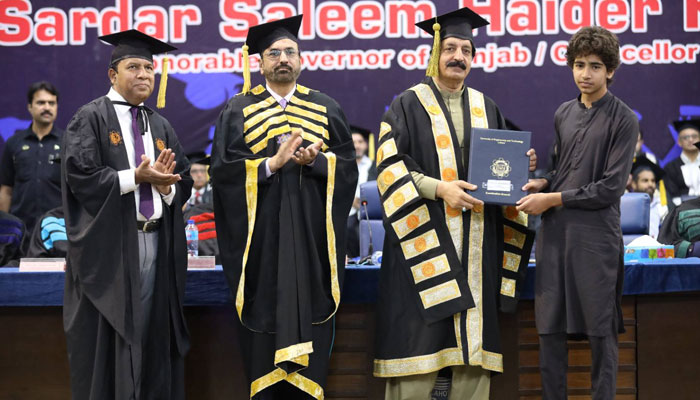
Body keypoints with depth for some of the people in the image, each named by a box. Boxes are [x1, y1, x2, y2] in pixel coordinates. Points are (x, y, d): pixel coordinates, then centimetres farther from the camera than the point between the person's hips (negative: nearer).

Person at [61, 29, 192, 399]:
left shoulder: (161, 127, 16)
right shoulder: (91, 118, -1)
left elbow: (184, 186, 11)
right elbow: (81, 177, -13)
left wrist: (164, 183, -11)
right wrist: (137, 178, -15)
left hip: (155, 243, 5)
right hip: (108, 245, -5)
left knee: (151, 336, 7)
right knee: (109, 338, -2)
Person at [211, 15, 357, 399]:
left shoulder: (326, 109, 11)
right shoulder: (238, 110, 6)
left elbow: (348, 164, 5)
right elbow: (223, 169, -4)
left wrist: (313, 159, -14)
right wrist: (273, 163, -15)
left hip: (311, 236, 1)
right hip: (260, 234, -1)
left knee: (309, 320, 0)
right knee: (264, 322, -1)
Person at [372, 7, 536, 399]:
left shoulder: (486, 108, 15)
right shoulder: (408, 105, 2)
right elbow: (391, 167, -8)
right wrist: (440, 189, -19)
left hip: (476, 243, 4)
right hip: (424, 240, -4)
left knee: (474, 340, 3)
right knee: (420, 341, -5)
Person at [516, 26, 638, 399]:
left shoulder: (623, 119, -5)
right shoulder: (563, 113, 13)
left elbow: (611, 187, -10)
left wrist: (553, 199, -11)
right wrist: (541, 183, 2)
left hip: (596, 236, -5)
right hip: (554, 232, 5)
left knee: (600, 330, 3)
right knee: (550, 328, 6)